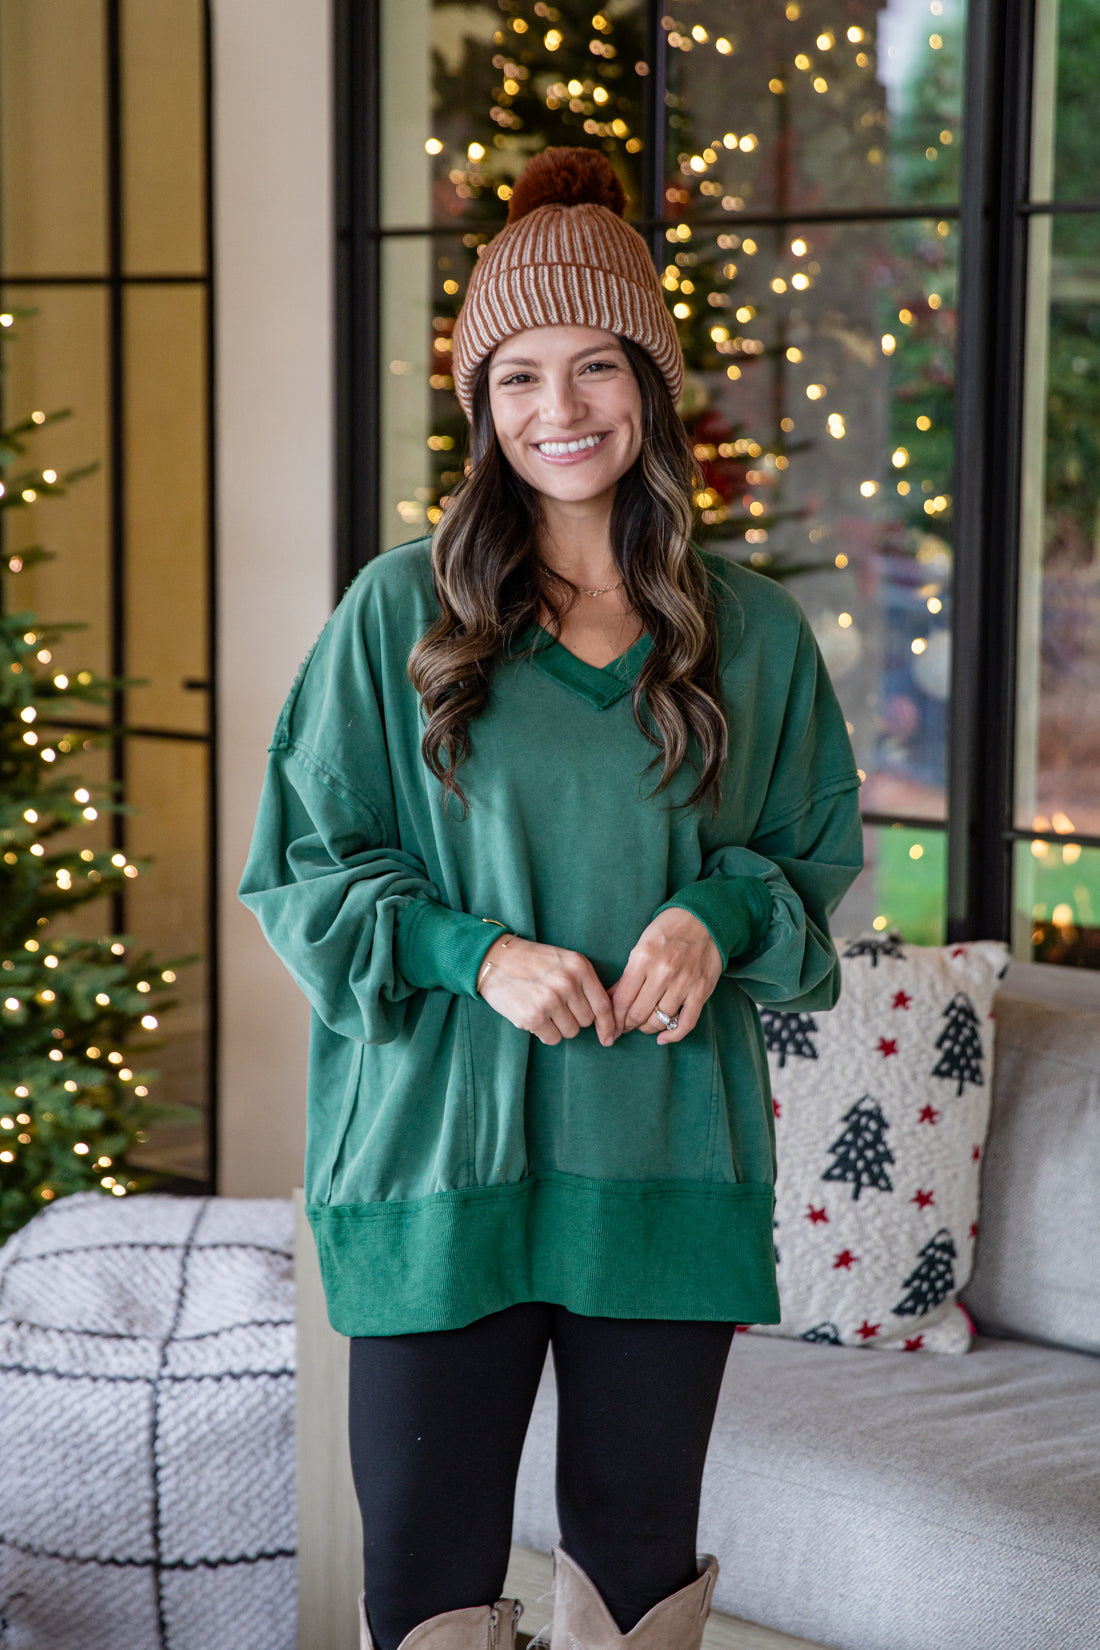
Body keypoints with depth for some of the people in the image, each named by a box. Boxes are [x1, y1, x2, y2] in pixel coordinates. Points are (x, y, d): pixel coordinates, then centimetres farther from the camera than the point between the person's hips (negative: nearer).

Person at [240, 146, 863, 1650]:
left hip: (670, 1160, 2)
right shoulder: (402, 612, 0)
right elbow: (298, 862, 3)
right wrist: (475, 952, -13)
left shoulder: (751, 633, 6)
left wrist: (721, 918, -8)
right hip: (444, 1147, -2)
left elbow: (815, 855, 15)